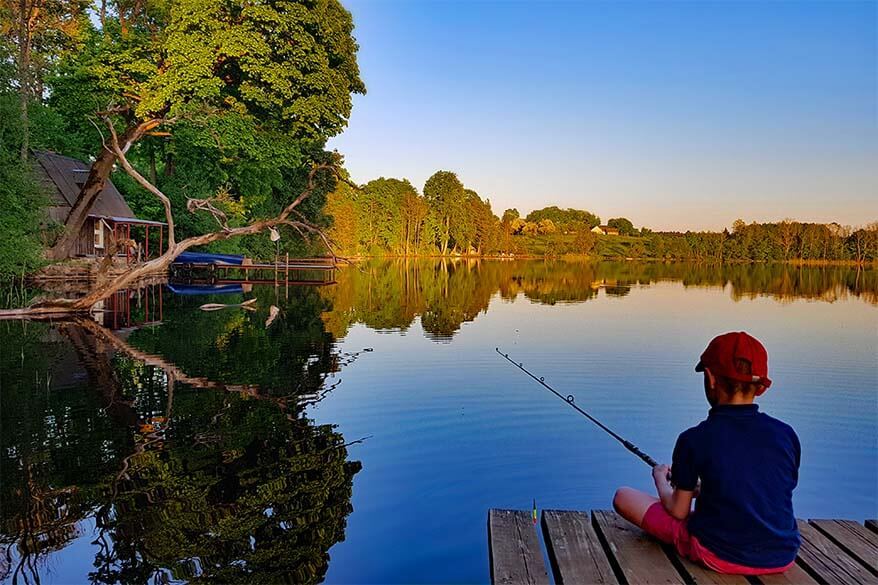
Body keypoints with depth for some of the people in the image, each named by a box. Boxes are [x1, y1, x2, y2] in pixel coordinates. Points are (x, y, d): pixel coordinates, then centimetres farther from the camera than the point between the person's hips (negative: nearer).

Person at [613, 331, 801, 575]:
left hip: (720, 557, -5)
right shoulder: (787, 435, -6)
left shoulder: (695, 439, -17)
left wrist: (660, 478, 15)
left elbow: (678, 511, -7)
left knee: (623, 497, 7)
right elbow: (761, 493, 9)